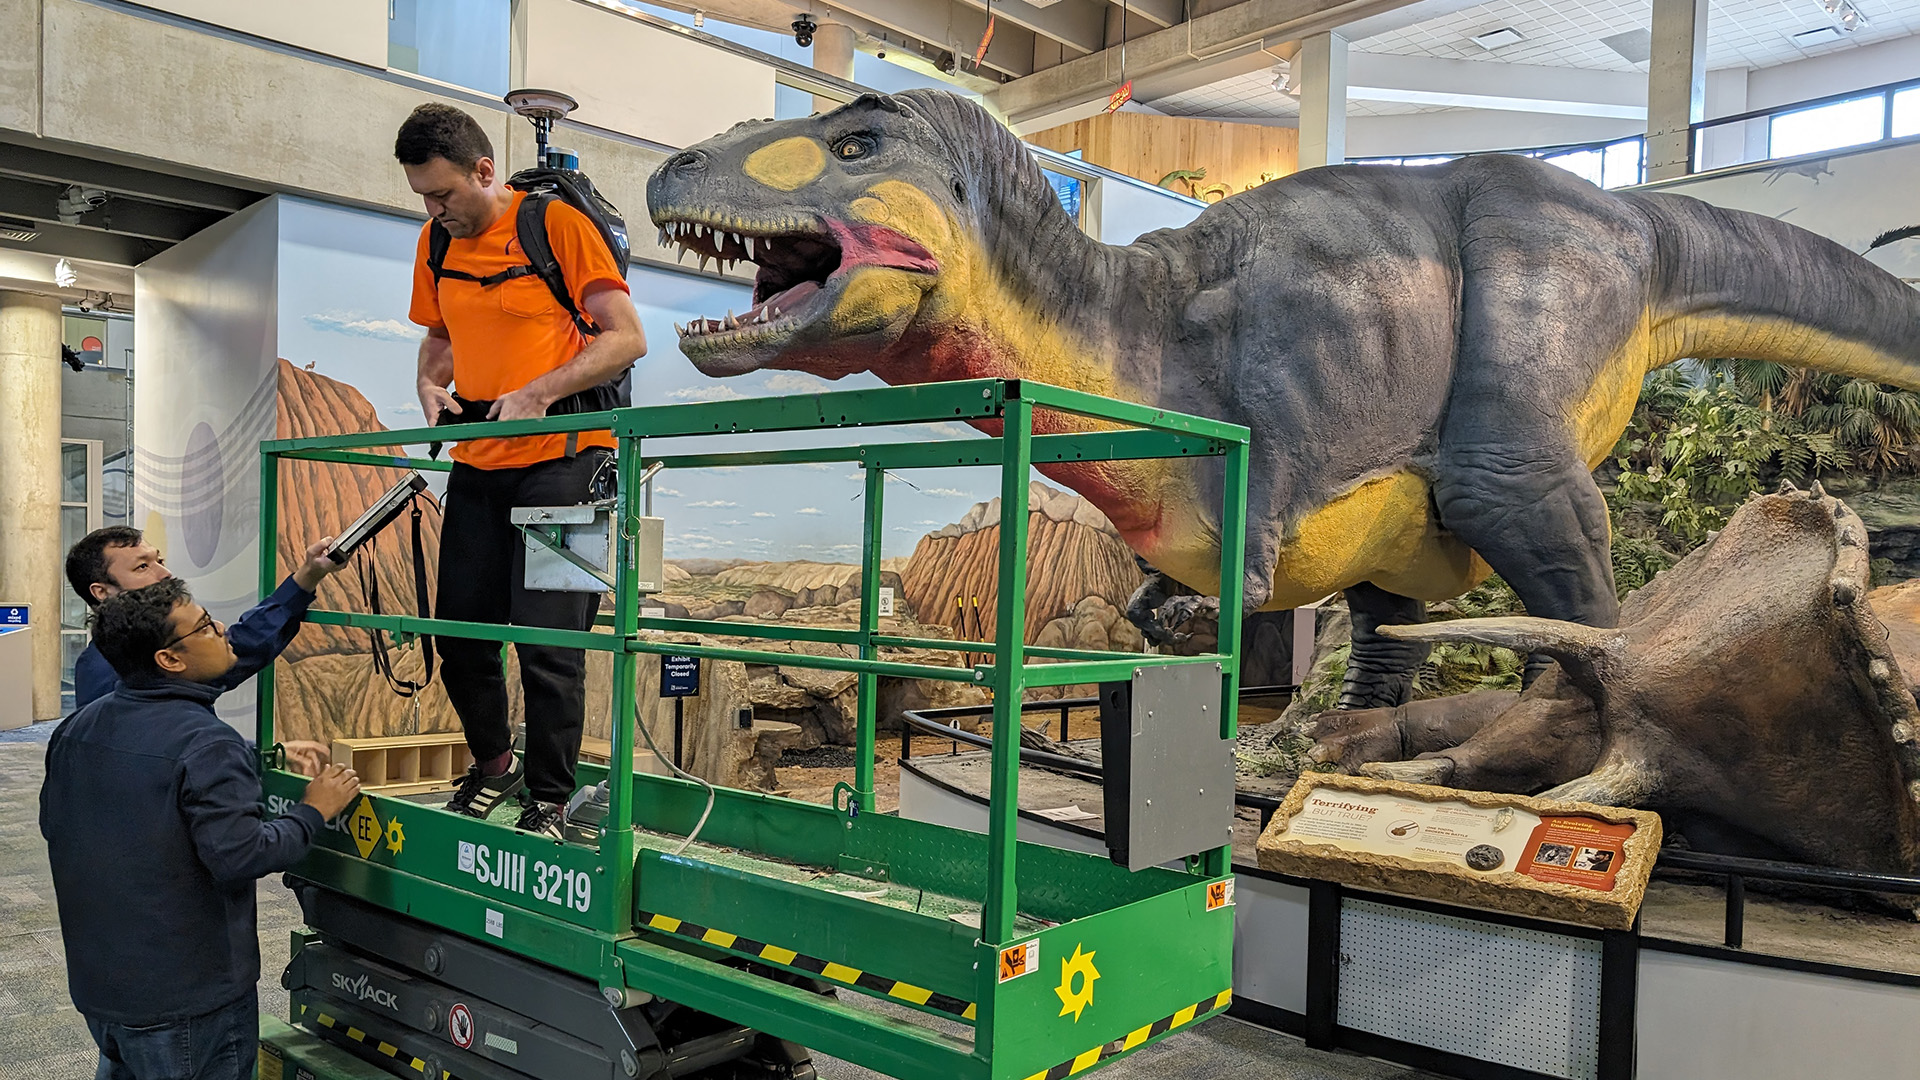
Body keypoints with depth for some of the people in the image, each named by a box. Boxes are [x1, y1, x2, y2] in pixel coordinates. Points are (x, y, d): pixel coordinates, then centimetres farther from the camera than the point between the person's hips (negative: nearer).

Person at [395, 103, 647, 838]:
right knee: (459, 634, 9)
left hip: (559, 456, -6)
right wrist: (431, 383, 2)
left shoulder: (558, 224, -7)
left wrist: (539, 393, -20)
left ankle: (549, 799, 8)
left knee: (548, 639, -7)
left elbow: (627, 339, -11)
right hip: (476, 466, 6)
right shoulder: (437, 242, 11)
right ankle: (493, 763, 32)